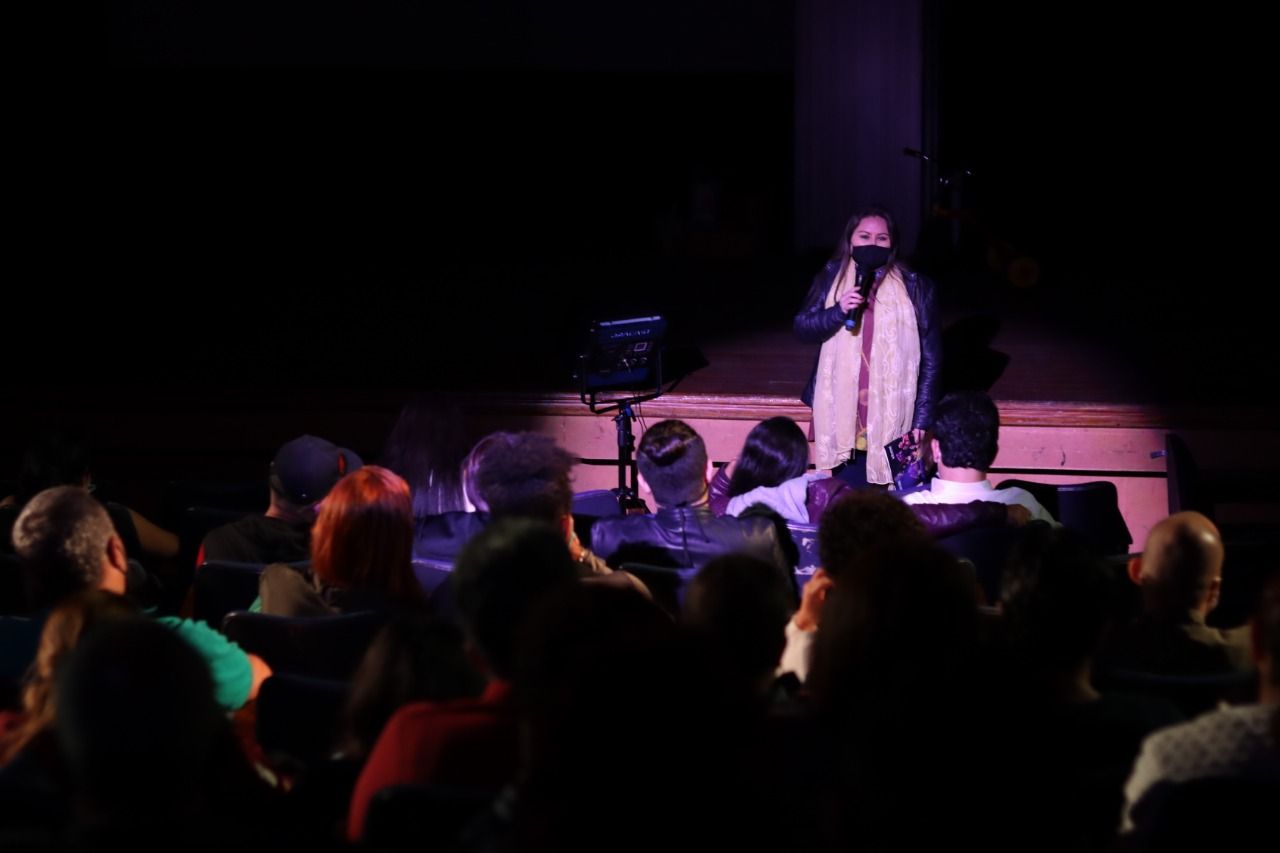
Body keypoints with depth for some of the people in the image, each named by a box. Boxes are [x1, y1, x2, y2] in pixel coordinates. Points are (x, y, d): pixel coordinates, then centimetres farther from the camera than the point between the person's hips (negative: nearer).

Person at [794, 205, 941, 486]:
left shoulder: (915, 288, 0)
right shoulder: (831, 278, 6)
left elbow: (931, 357, 2)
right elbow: (802, 328, 1)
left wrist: (922, 417, -5)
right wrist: (839, 311, -17)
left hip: (892, 421, -2)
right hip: (843, 416, 2)